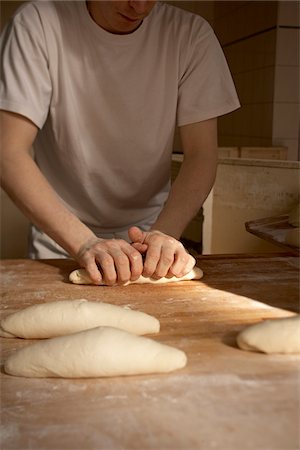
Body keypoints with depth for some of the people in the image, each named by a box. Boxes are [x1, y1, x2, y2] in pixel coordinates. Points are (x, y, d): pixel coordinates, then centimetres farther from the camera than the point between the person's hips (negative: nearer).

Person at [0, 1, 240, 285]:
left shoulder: (191, 34, -8)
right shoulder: (37, 24, -14)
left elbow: (201, 155, -9)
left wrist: (164, 233, -27)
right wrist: (84, 242, -29)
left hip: (150, 234, 1)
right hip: (61, 241, 0)